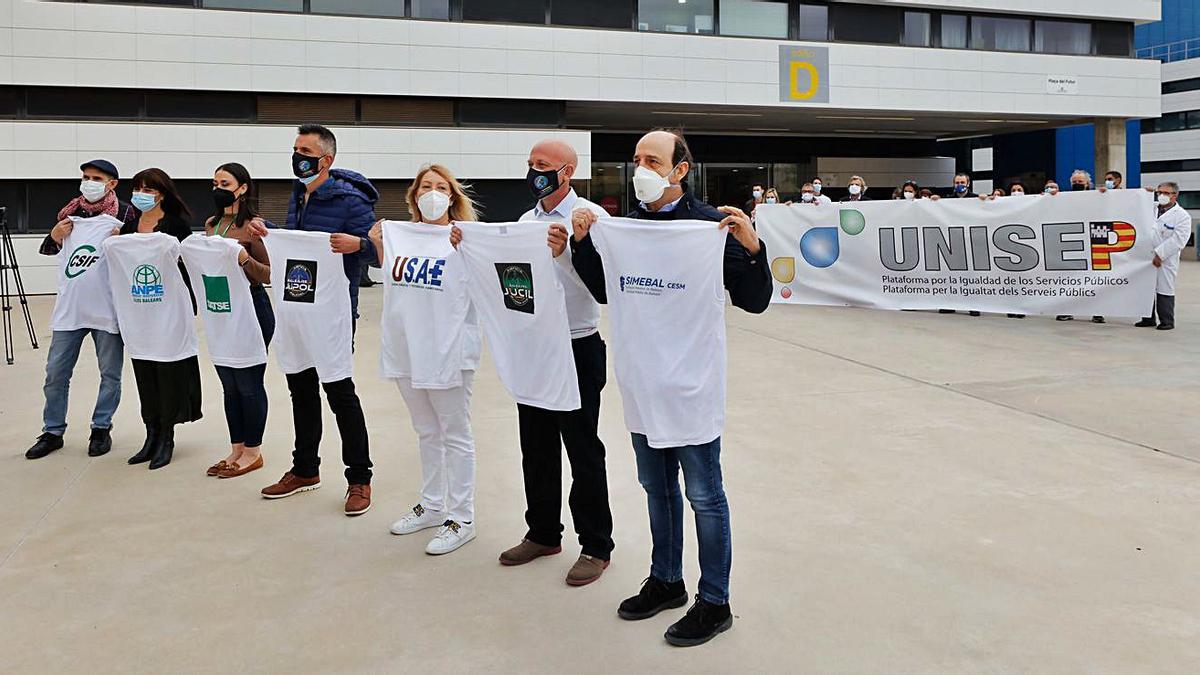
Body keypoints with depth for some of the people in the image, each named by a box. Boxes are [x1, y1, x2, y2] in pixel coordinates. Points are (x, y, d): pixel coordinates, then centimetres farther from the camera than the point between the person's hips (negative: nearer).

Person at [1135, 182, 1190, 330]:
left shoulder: (1182, 216, -3)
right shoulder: (1151, 210, 13)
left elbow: (1178, 239, -12)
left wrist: (1159, 254, -17)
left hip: (1165, 261, -5)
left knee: (1164, 290, -2)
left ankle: (1167, 321, 7)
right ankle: (1148, 318, 20)